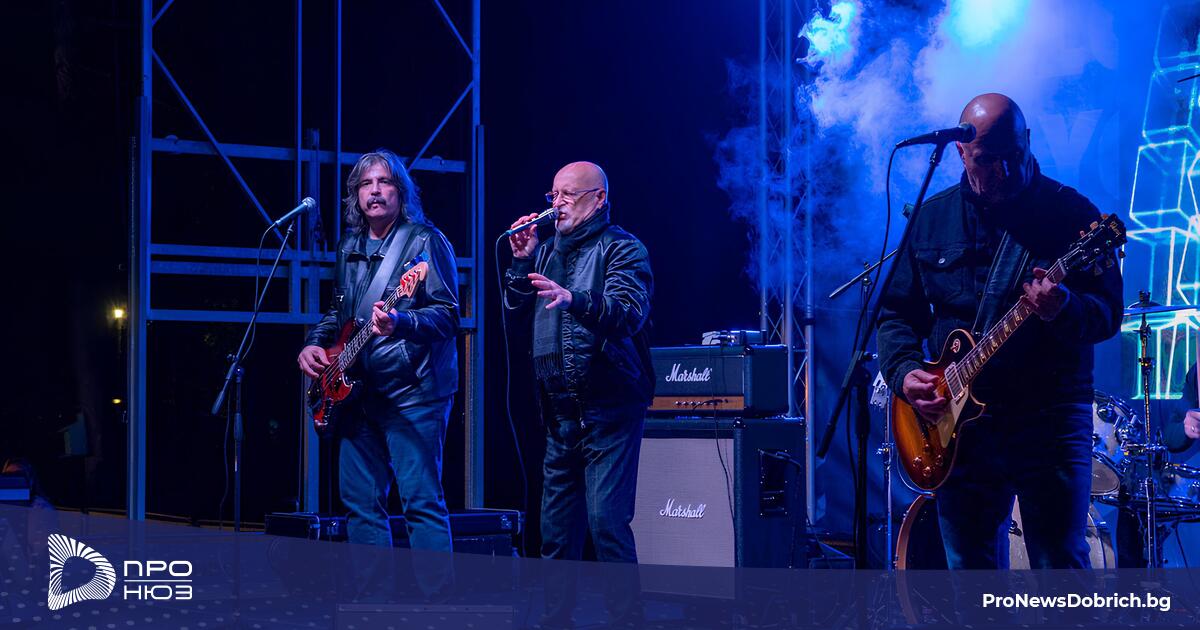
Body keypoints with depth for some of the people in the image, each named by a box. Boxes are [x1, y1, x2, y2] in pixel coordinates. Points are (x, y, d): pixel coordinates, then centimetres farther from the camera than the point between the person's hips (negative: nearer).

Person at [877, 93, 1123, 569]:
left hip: (1050, 422, -3)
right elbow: (896, 312, 13)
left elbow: (1109, 313, -6)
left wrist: (1063, 310, -28)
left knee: (1062, 567, -3)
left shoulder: (1071, 213, -2)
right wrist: (905, 372, -6)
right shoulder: (931, 220, 8)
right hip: (956, 425, 4)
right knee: (971, 570, 10)